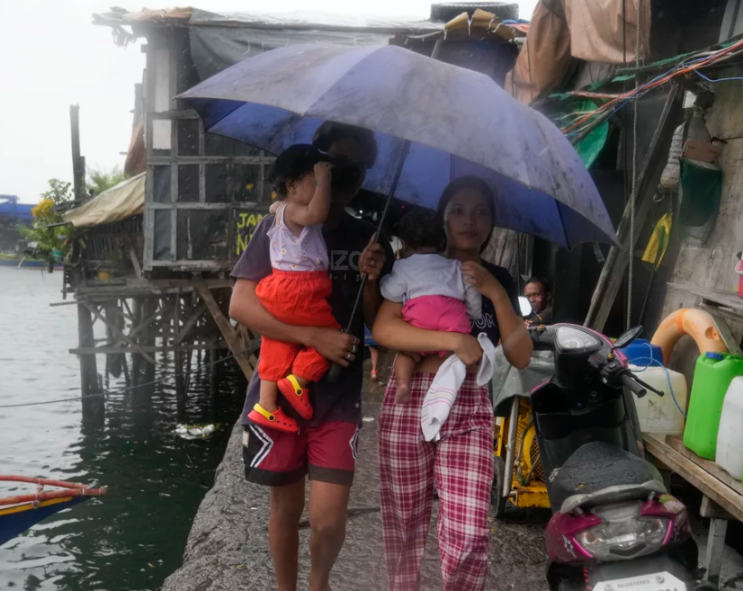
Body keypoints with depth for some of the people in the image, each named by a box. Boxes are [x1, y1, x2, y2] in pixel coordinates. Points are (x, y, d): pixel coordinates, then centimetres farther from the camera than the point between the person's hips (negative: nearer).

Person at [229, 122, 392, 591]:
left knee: (329, 519, -6)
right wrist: (314, 336, -20)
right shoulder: (279, 226, -1)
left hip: (339, 398, 1)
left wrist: (371, 281, -14)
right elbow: (241, 305, -11)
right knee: (286, 508, 11)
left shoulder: (370, 241, 5)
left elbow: (381, 328, 5)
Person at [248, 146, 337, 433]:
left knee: (278, 349, 13)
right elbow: (317, 213, -37)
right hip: (297, 293, -10)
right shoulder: (292, 210, -14)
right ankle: (298, 381, 2)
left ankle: (266, 406, 19)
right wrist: (323, 179, -27)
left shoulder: (282, 209, 16)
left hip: (282, 292, 10)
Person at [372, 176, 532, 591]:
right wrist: (455, 341, -20)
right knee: (404, 524, 8)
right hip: (409, 404, -1)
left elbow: (520, 357, 0)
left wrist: (496, 293, -11)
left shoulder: (499, 279, 10)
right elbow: (383, 329, -14)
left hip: (470, 410, 2)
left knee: (469, 535, -7)